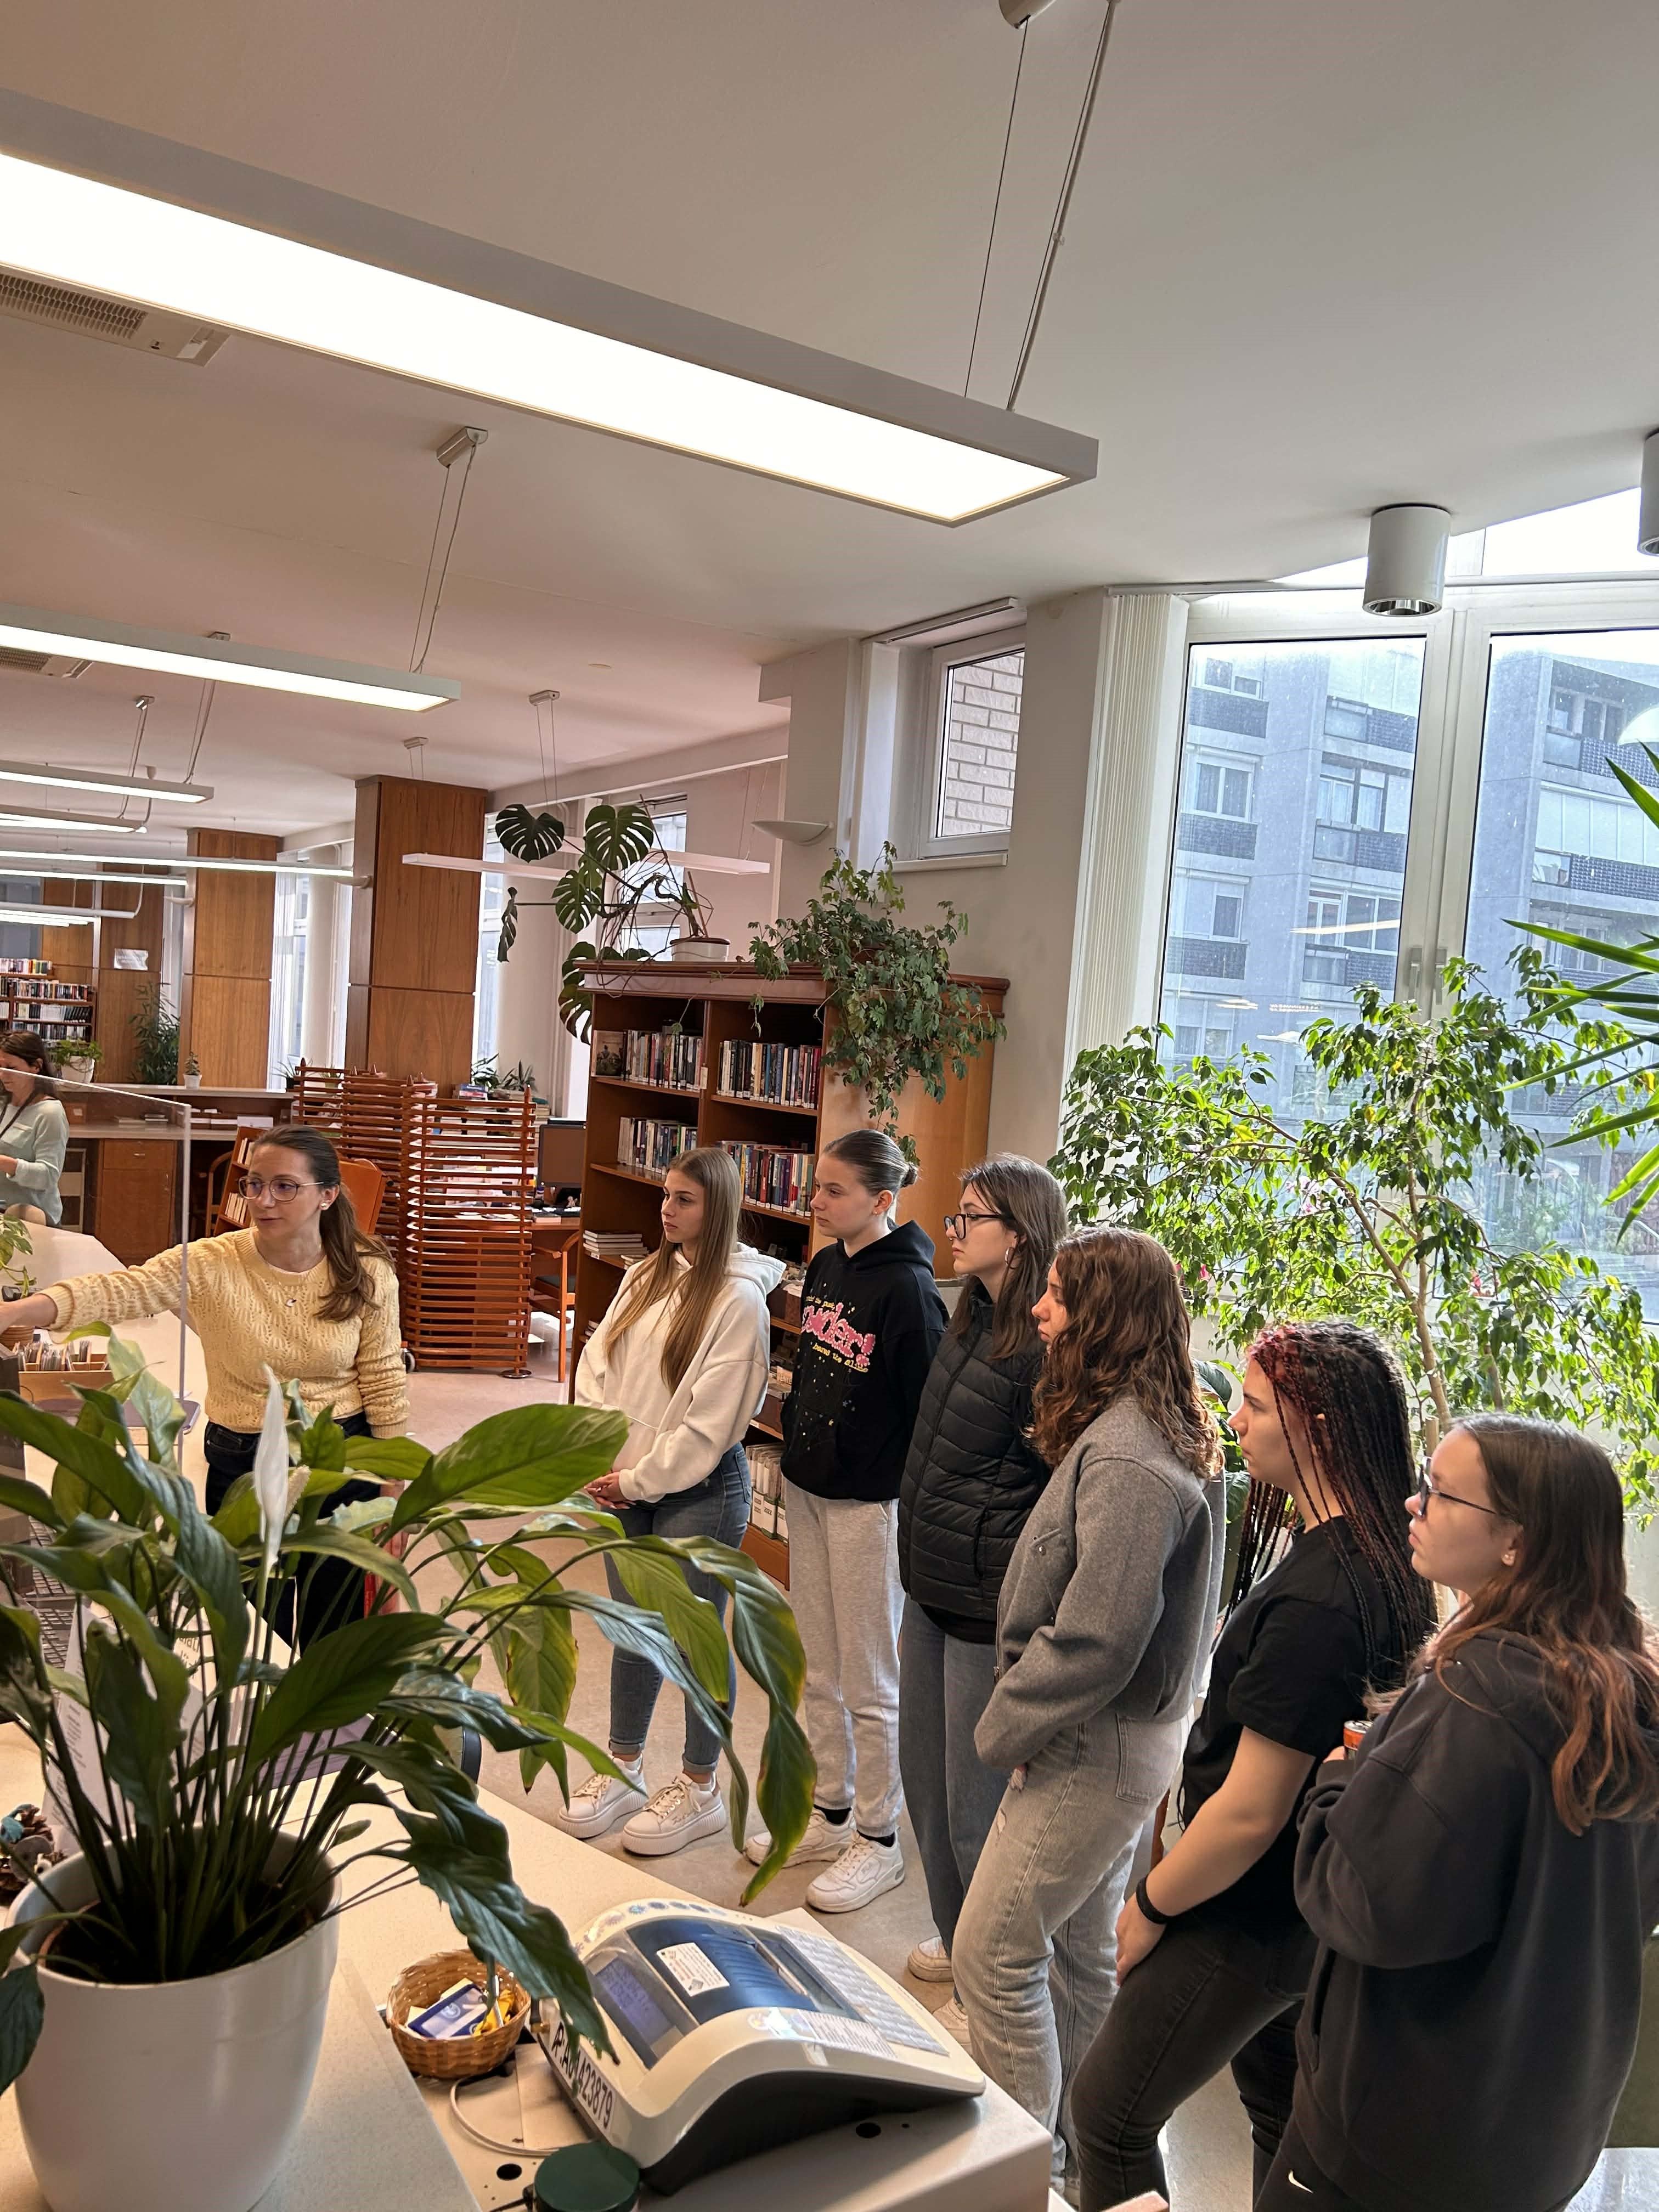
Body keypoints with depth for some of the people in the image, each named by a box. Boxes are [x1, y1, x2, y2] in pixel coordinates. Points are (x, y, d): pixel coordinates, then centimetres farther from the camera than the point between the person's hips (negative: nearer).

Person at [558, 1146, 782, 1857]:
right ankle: (624, 1772, 35)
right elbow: (596, 1365, 4)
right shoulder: (646, 1276, 5)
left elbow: (709, 1421, -18)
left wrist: (638, 1480, -13)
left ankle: (700, 1790, 25)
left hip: (699, 1491, -6)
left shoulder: (739, 1298, -17)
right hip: (625, 1485, 7)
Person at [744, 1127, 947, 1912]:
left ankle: (878, 1840, 23)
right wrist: (796, 1442, 13)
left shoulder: (905, 1288, -19)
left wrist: (906, 1498, -17)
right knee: (817, 1668, 19)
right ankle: (831, 1811, 35)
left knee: (869, 1678, 6)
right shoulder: (825, 1267, 5)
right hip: (809, 1489, 8)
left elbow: (928, 1407, -18)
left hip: (869, 1502, -8)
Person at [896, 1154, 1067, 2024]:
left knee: (976, 1807, 7)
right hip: (932, 1587, 9)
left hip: (989, 1605, -9)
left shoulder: (1048, 1347, -21)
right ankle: (956, 1940, 44)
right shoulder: (973, 1321, 8)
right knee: (923, 1779, 22)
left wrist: (1010, 1575, -17)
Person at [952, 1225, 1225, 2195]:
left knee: (993, 1951, 4)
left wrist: (1005, 1728, -14)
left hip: (1094, 1747, -9)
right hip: (1117, 1736, 9)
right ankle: (1069, 2134, 39)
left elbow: (1095, 1639, -29)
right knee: (1078, 1945, 22)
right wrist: (1023, 1708, 6)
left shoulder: (1124, 1457, -28)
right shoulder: (1151, 1429, 4)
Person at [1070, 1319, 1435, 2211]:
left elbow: (1249, 1814, -28)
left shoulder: (1312, 1602, -33)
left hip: (1249, 1924, -9)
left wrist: (1152, 1905, -11)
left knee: (1109, 2114, 10)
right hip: (1307, 1912, 9)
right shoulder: (1383, 1563, -4)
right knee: (1286, 2121, 26)